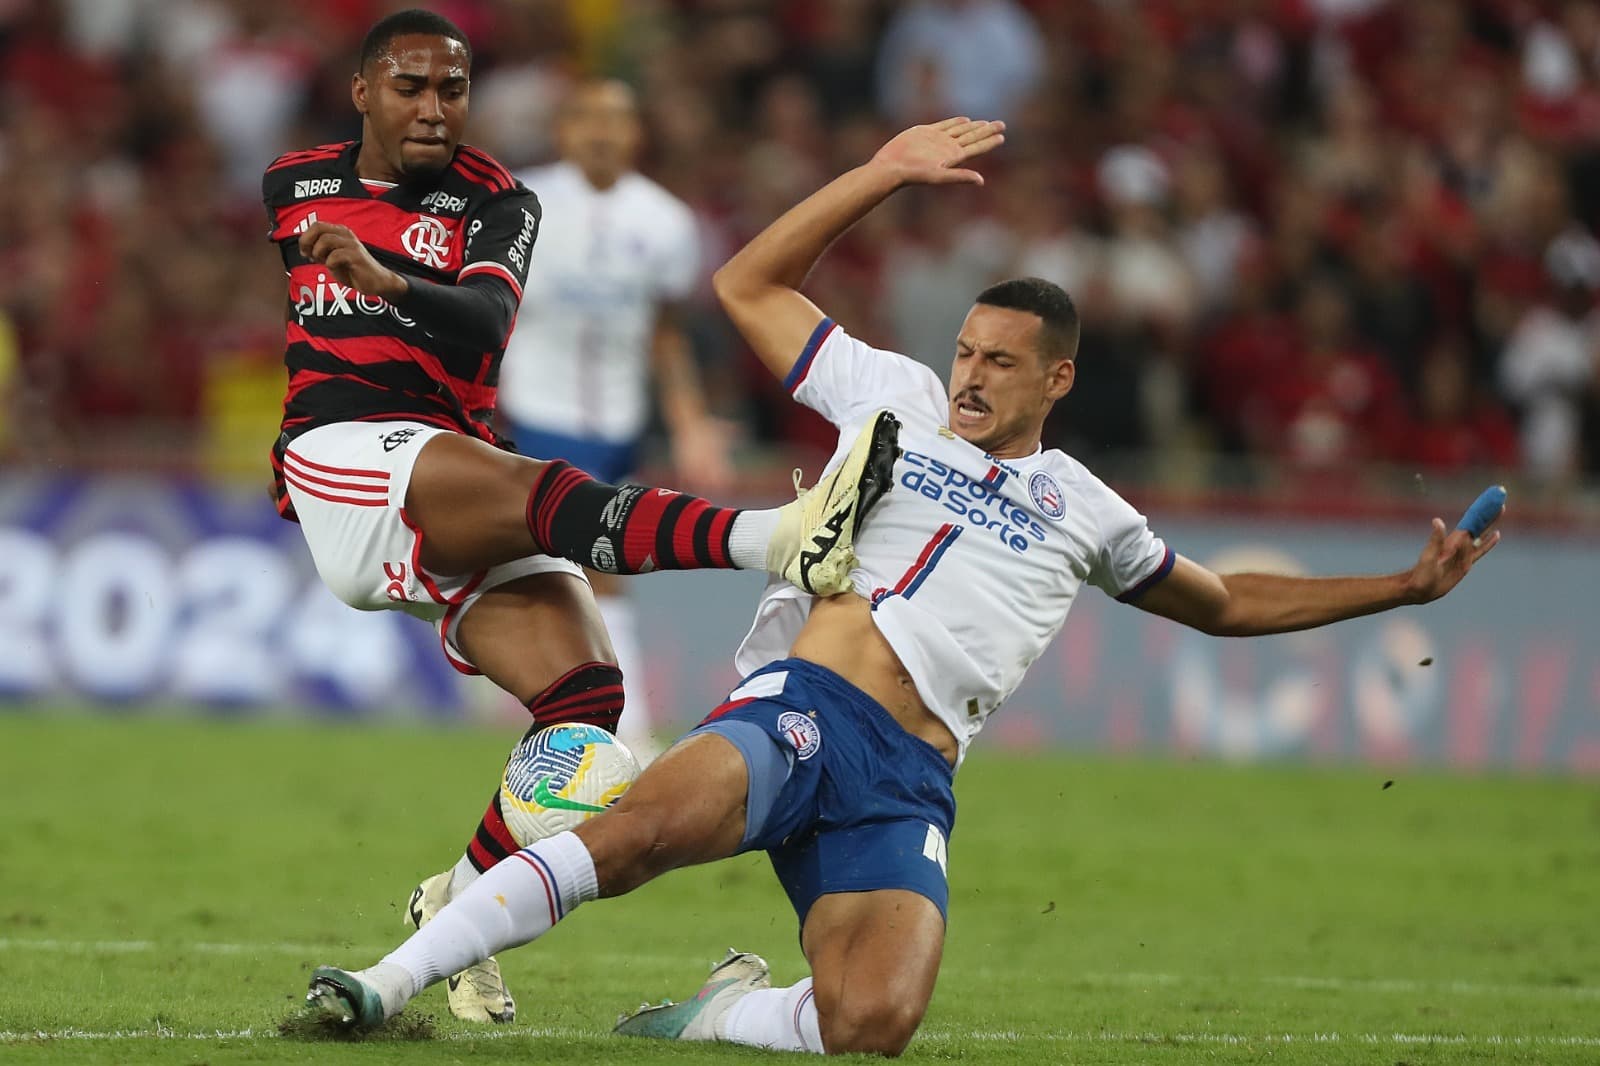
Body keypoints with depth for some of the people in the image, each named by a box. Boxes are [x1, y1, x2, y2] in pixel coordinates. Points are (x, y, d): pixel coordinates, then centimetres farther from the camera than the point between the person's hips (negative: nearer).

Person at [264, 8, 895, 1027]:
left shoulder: (495, 203, 10)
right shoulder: (293, 186, 15)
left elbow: (483, 327, -13)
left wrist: (391, 285, -31)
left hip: (463, 505, 3)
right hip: (342, 454, -3)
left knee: (586, 691, -17)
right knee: (542, 492, -32)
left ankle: (459, 902, 1)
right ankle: (778, 538, -54)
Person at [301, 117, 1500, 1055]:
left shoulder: (1083, 512, 24)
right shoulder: (900, 400, 21)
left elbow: (1227, 603, 37)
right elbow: (750, 287, 23)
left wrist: (1403, 588, 32)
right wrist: (883, 175, 17)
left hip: (906, 786, 2)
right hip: (799, 708, -1)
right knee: (638, 830, -36)